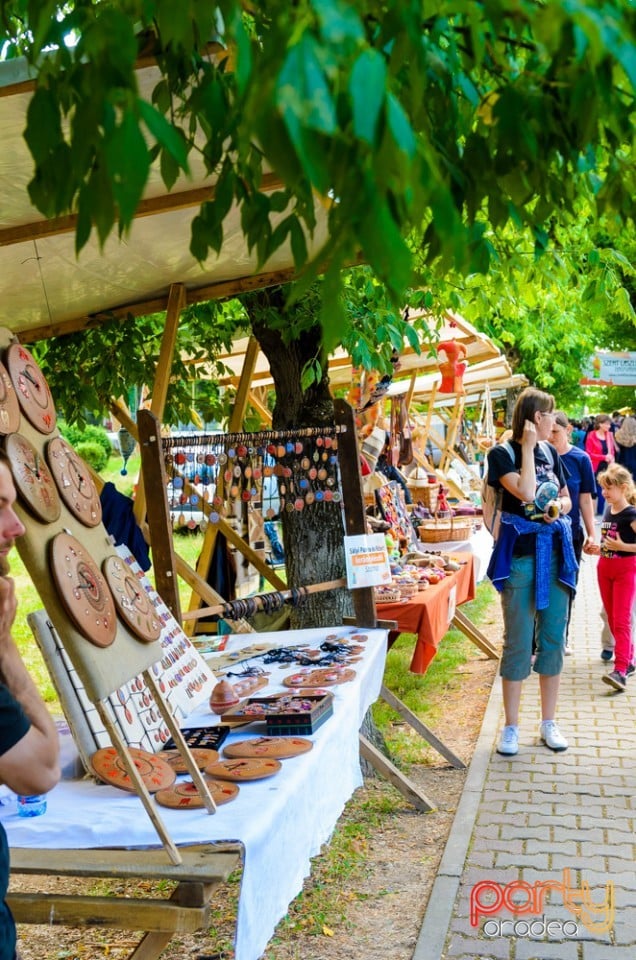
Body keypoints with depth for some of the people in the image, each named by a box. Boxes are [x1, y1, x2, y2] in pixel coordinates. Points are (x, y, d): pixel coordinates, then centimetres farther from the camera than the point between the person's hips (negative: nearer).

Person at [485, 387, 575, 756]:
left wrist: (560, 507, -4)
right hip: (520, 556, -5)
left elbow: (566, 498, 19)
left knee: (553, 640, 9)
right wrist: (528, 448, -14)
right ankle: (511, 727, 13)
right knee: (518, 643, 1)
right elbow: (525, 492, -21)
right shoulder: (502, 453, -6)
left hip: (556, 553, 5)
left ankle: (549, 722, 22)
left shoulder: (550, 451, 10)